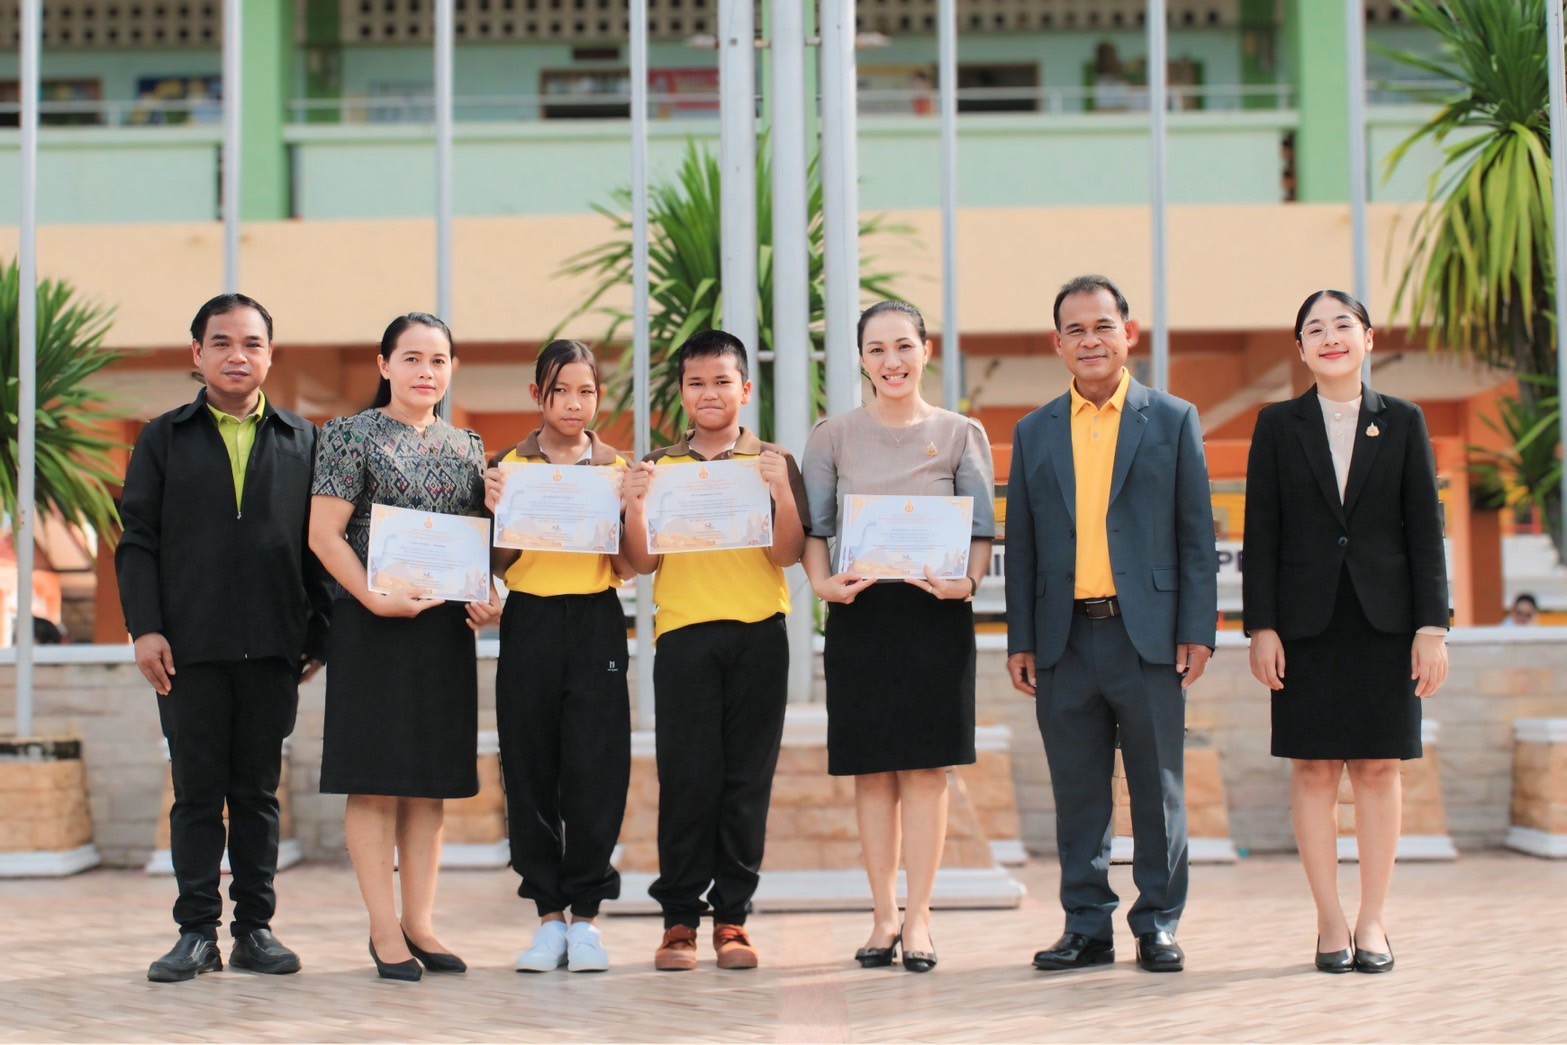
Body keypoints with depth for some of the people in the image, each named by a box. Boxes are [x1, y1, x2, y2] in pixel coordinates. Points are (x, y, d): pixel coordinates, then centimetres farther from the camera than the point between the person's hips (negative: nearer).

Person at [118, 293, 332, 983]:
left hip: (273, 647, 1)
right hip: (190, 646, 0)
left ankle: (255, 928, 14)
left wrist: (320, 631, 2)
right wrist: (145, 628, -5)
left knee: (258, 792, 7)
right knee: (196, 792, 3)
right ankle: (197, 932, 9)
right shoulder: (164, 440, 8)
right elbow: (137, 541, 5)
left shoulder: (302, 441, 9)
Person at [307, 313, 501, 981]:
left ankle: (419, 922, 15)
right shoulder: (352, 436, -1)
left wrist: (490, 599, -1)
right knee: (376, 778, -2)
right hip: (375, 626, -5)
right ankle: (385, 929, 4)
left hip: (446, 626, 5)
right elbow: (324, 533, -8)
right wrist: (376, 598, -19)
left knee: (431, 780, 8)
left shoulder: (466, 447, 14)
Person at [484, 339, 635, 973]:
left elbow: (628, 569, 3)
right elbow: (499, 565, 5)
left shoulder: (616, 469, 7)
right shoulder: (512, 466, 7)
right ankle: (549, 914, 10)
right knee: (530, 768, 1)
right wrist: (497, 512, -11)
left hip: (596, 624, 0)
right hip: (529, 622, 0)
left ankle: (584, 914, 5)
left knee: (596, 768, -5)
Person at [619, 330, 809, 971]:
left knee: (748, 779, 2)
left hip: (758, 635, 0)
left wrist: (782, 492, -16)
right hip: (684, 635, 0)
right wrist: (634, 505, -11)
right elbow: (642, 562, 5)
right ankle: (679, 918, 4)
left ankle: (733, 916, 9)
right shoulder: (657, 467, 10)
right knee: (686, 779, -3)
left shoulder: (773, 462, 8)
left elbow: (789, 555, -1)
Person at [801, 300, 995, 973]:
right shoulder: (833, 437, 6)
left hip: (936, 613, -1)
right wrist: (823, 583, -12)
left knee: (926, 765, -1)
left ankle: (919, 917, 5)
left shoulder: (961, 435, 5)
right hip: (858, 613, 1)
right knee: (871, 769, 4)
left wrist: (968, 582, -16)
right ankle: (884, 916, 13)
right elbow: (814, 528, 6)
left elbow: (982, 530, 3)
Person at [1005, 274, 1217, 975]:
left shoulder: (1173, 421, 6)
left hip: (1148, 634, -2)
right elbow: (1021, 545, 12)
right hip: (1065, 640, 2)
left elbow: (1197, 535, 3)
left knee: (1158, 789, 3)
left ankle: (1158, 925, 14)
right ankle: (1087, 926, 16)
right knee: (1077, 793, 7)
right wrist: (1020, 641, 6)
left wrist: (1198, 630, -5)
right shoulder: (1034, 433, 12)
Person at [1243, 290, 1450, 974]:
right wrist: (1261, 627, -4)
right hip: (1307, 621, 0)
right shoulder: (1278, 425, 6)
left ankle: (1373, 920, 11)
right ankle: (1330, 922, 8)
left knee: (1378, 766, 3)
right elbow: (1260, 533, 3)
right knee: (1313, 767, 1)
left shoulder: (1403, 423, 7)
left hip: (1384, 621, 0)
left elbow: (1426, 530, 4)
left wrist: (1432, 627, -3)